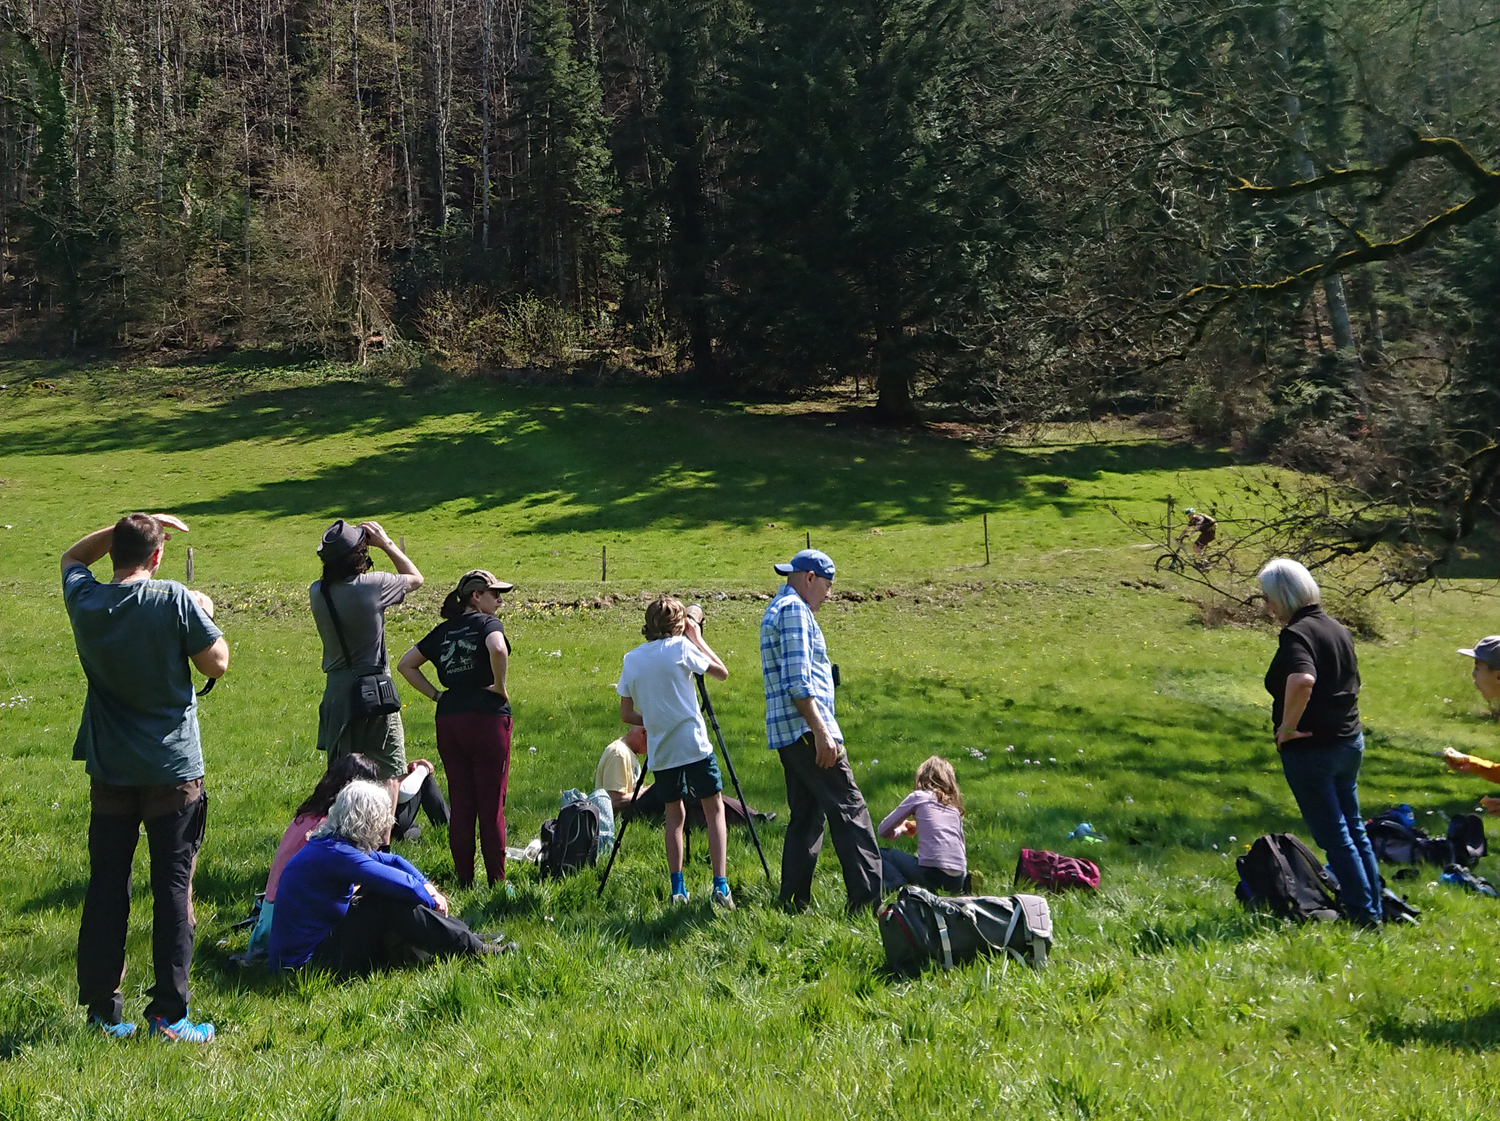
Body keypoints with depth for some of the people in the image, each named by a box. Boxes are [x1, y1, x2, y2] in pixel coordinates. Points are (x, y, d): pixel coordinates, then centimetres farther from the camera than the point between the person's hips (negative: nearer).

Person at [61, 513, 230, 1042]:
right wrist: (204, 613, 8)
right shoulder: (176, 601, -14)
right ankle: (168, 1013, 4)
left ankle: (102, 1011, 17)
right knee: (173, 888, 3)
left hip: (108, 771, 4)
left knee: (105, 888, 10)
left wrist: (129, 526, 14)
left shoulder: (84, 601, -2)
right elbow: (217, 663, -7)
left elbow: (73, 556, 20)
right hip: (172, 770, -3)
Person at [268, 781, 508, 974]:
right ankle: (473, 949, -10)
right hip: (307, 958, -10)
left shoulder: (330, 843, 7)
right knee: (392, 902, -19)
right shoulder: (335, 853, -24)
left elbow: (392, 861, 17)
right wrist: (429, 898, -8)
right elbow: (400, 883, -28)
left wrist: (426, 885, 2)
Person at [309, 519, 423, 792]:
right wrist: (386, 543, 5)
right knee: (387, 770, 3)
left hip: (337, 689, 5)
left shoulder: (316, 592, -2)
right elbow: (416, 578, 1)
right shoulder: (372, 585, -16)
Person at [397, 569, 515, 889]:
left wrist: (436, 695, 13)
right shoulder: (486, 623, -4)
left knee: (460, 803, 10)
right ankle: (496, 880, 6)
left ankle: (463, 879, 13)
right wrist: (500, 686, -12)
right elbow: (498, 649, -27)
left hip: (448, 719, 6)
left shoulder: (443, 630, 15)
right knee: (491, 805, 1)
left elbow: (405, 664, 18)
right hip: (486, 718, -6)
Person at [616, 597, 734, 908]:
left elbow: (626, 714, 10)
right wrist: (697, 638, 8)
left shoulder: (631, 659, 7)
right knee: (714, 810, 4)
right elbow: (722, 673, 2)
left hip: (661, 752, 4)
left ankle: (677, 889, 9)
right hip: (695, 746, -4)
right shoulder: (679, 647, -6)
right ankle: (720, 886, -6)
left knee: (674, 815, 15)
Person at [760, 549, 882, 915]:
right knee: (850, 810, -10)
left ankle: (793, 902, 13)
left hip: (788, 733, 11)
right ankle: (867, 901, -13)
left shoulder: (776, 609, 23)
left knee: (806, 815, 12)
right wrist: (822, 732, -22)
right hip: (806, 729, -11)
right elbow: (798, 683, -20)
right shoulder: (794, 610, -10)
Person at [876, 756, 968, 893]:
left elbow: (883, 831, 11)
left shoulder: (918, 797, 6)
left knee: (879, 854, 12)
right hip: (958, 881, 6)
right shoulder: (954, 804, 20)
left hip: (932, 873, -6)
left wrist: (900, 829, 30)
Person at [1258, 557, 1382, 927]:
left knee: (1333, 835, 3)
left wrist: (1288, 726, -27)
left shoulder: (1296, 633, -19)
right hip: (1350, 741, 9)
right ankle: (1374, 908, 27)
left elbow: (1303, 680, -38)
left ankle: (1362, 915, 9)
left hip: (1311, 749, -9)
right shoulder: (1335, 627, 9)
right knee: (1353, 830, 19)